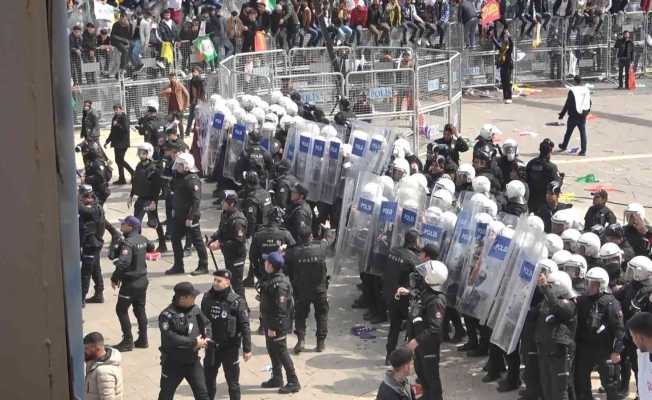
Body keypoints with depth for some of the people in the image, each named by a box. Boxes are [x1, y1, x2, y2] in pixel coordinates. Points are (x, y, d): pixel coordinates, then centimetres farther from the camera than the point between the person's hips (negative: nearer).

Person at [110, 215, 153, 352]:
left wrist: (114, 278, -22)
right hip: (143, 280, 8)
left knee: (121, 310, 3)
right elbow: (151, 248, 26)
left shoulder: (128, 243, -23)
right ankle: (143, 340, 20)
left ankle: (128, 341, 3)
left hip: (130, 282, -8)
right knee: (140, 310, 15)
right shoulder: (142, 239, 3)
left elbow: (123, 263, -33)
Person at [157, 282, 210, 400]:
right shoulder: (167, 315, -21)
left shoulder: (195, 309, -3)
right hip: (173, 363, -4)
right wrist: (193, 342, -26)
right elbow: (170, 338, -31)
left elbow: (206, 324, 12)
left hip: (192, 361, 4)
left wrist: (206, 338, -9)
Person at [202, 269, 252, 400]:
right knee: (208, 379, 15)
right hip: (211, 346, 5)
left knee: (232, 382, 7)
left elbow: (245, 326, -12)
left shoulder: (236, 301, -14)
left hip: (230, 347, -5)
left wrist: (247, 349, -13)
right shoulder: (207, 297, 0)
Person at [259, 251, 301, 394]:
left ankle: (293, 383, 7)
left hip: (277, 326, -10)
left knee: (281, 352, -2)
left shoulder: (280, 284, -25)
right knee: (272, 350, 19)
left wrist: (273, 327, -22)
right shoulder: (271, 279, 6)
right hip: (269, 324, 10)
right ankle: (276, 378, 33)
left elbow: (280, 308, -26)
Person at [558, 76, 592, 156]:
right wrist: (587, 112, 29)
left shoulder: (572, 91, -13)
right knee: (583, 132, 4)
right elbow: (589, 103, 12)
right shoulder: (587, 90, 3)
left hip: (573, 116, -3)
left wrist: (562, 114, -3)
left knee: (569, 131, 13)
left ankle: (564, 146, 31)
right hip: (583, 116, 3)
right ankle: (583, 150, 1)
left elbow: (567, 104, -12)